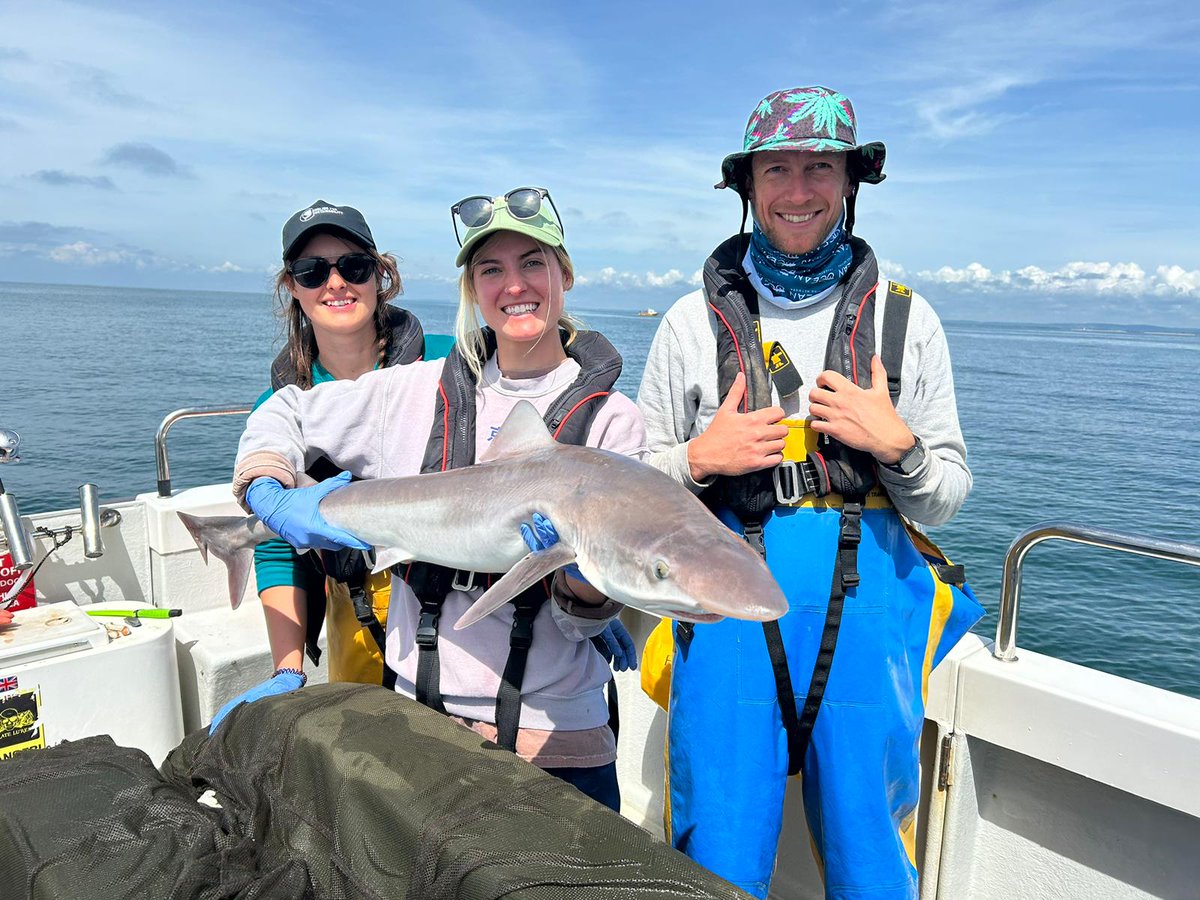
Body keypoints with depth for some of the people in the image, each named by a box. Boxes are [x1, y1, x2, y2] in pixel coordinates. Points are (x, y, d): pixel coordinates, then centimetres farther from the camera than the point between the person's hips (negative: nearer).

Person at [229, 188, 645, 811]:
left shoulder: (609, 419, -6)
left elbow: (589, 619, -7)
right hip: (417, 718, 2)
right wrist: (272, 501, -4)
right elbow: (282, 414, 15)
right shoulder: (416, 392, 1)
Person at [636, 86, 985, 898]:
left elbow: (944, 501, 8)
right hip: (729, 609, 0)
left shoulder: (905, 320, 6)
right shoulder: (693, 321, 4)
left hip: (867, 608, 1)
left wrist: (897, 445, -11)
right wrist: (699, 460, -10)